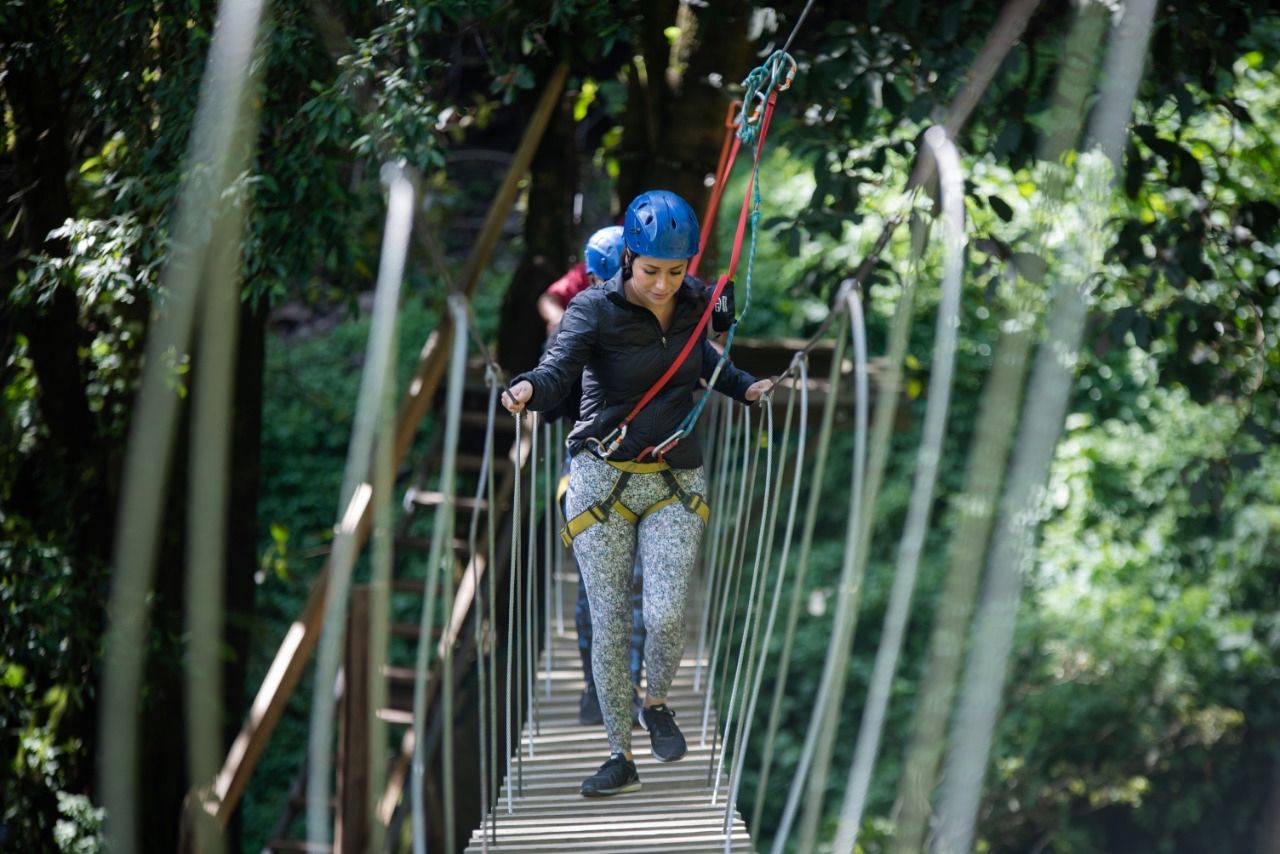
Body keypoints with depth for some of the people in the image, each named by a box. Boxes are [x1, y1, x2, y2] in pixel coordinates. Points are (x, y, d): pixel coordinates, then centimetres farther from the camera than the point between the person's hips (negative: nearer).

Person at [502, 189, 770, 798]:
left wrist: (745, 386, 13)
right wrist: (527, 390, -50)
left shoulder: (693, 304, 3)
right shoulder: (594, 309, -11)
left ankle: (657, 704, 17)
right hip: (603, 476, -2)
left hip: (675, 482, 2)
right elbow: (559, 367, -29)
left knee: (665, 615, -15)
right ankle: (621, 755, 14)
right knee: (609, 624, -1)